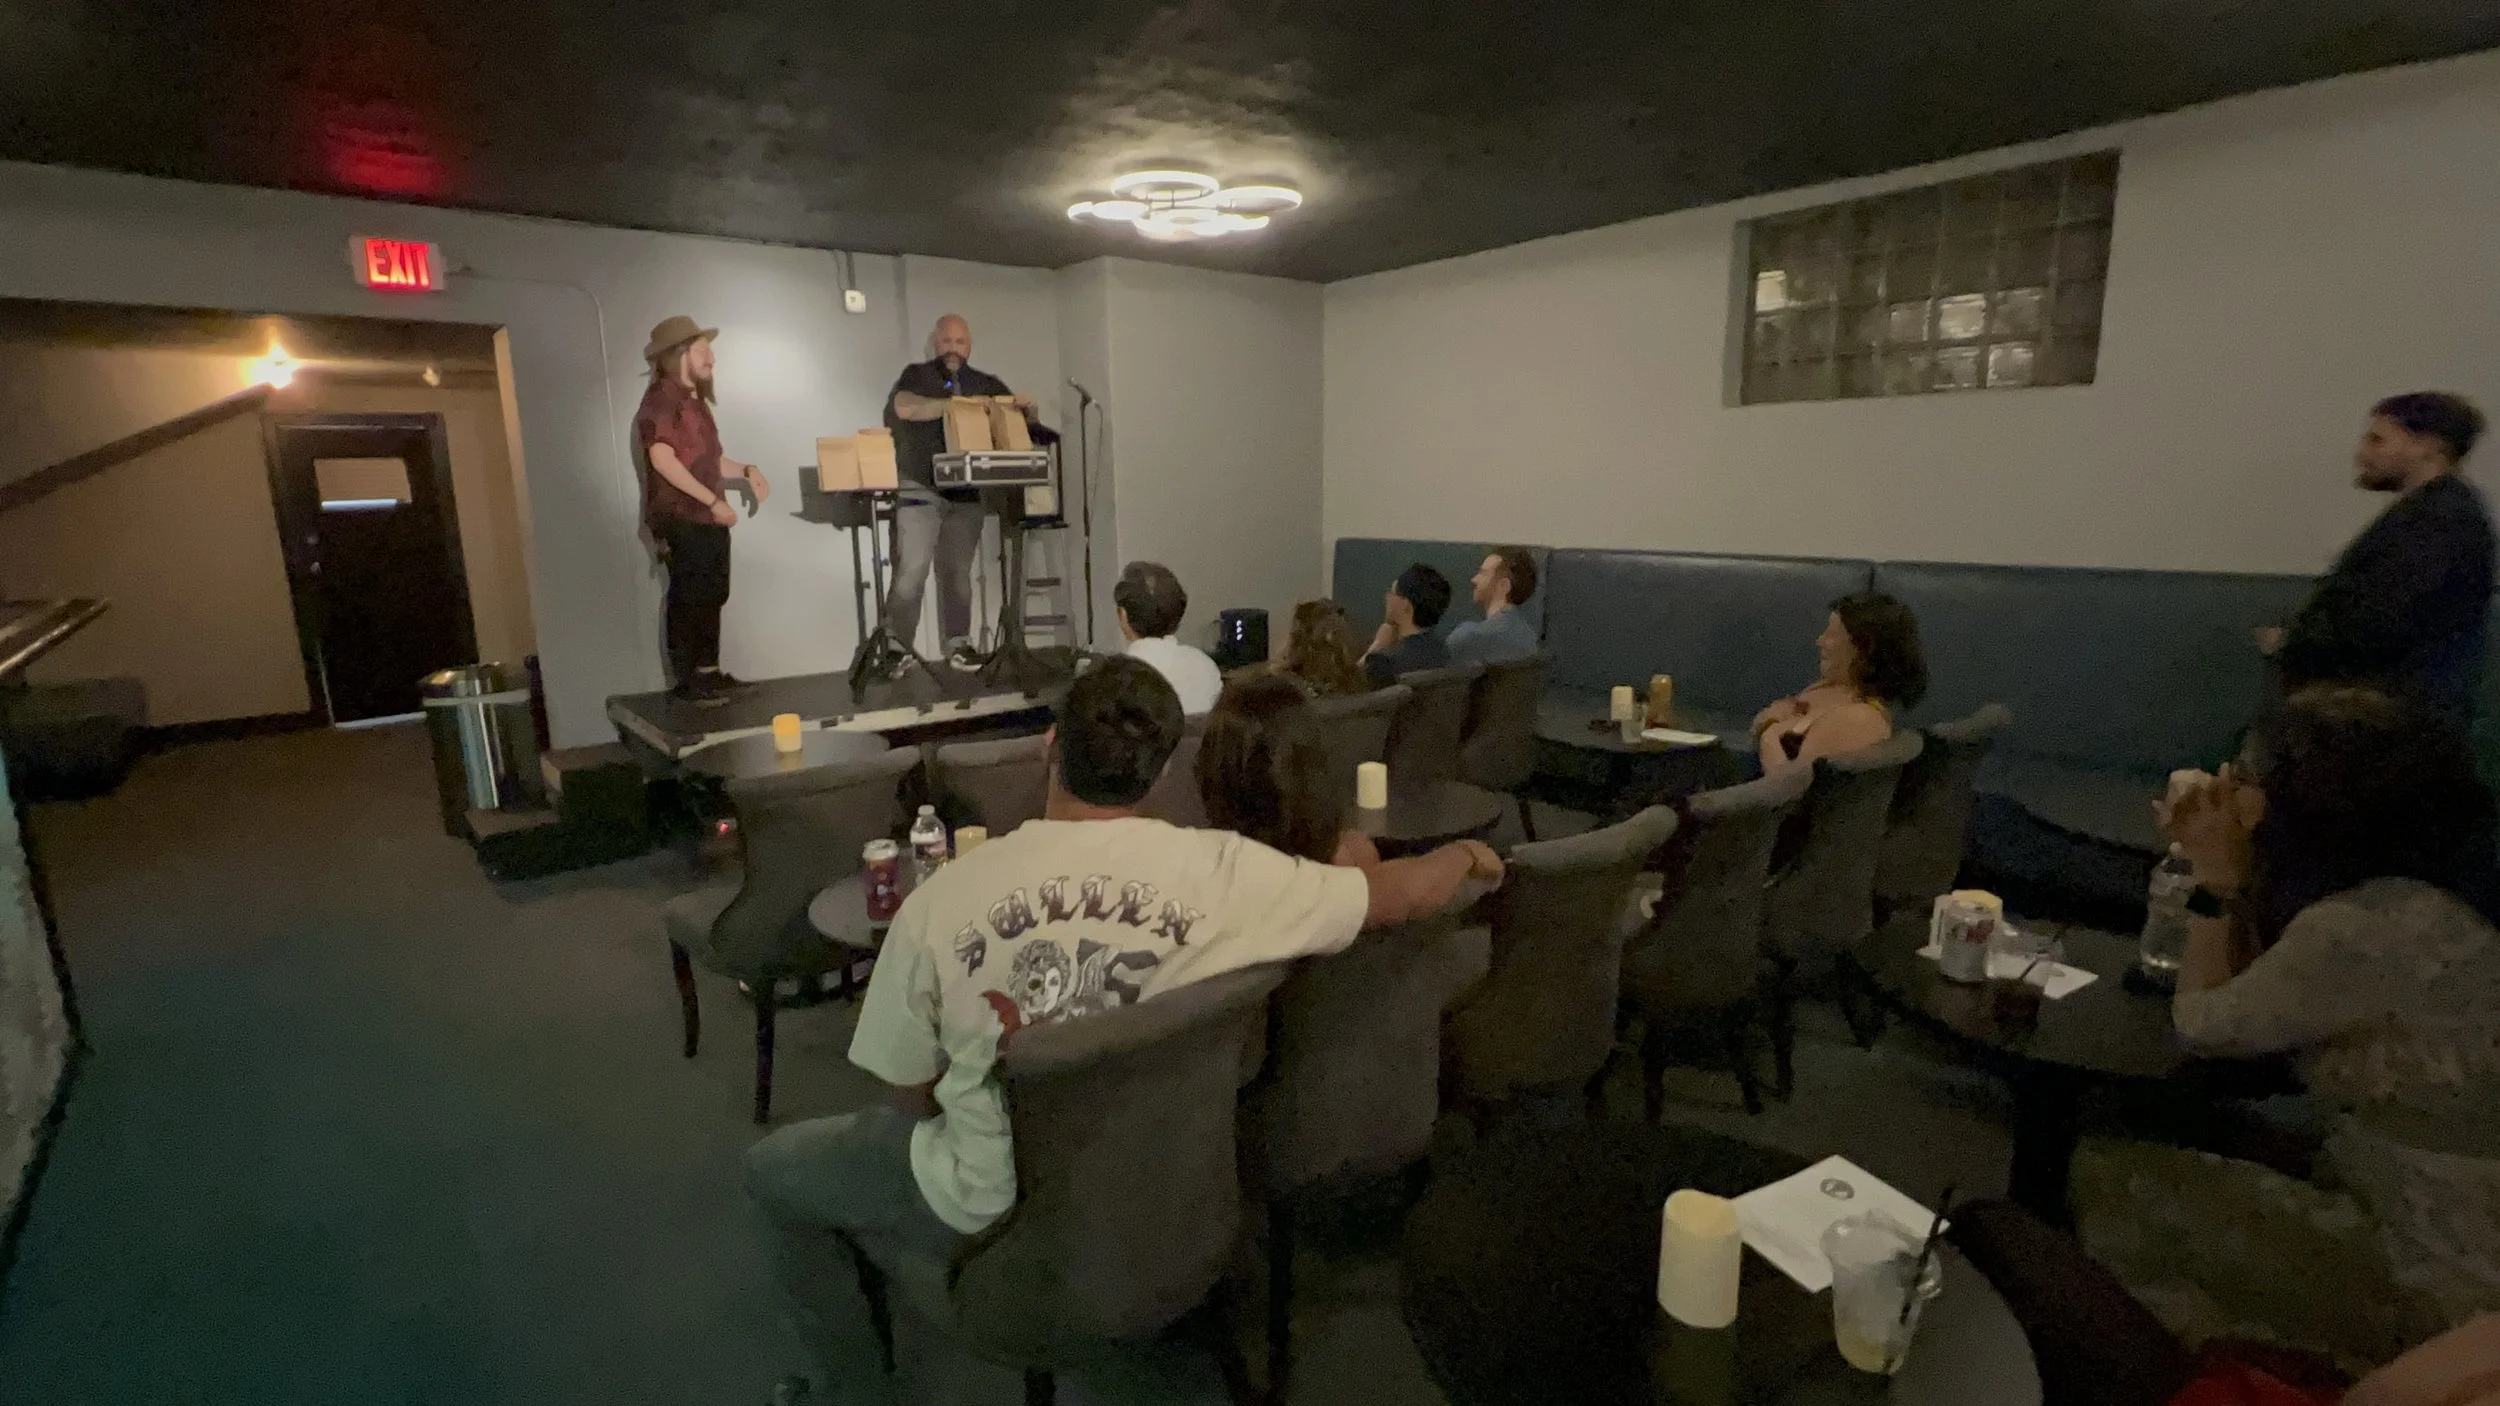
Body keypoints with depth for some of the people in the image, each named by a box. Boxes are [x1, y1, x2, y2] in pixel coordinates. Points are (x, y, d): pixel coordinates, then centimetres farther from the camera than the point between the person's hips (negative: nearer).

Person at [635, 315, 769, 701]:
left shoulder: (694, 399, 20)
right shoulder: (660, 399, -9)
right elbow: (663, 459, -20)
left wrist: (745, 471, 9)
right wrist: (714, 501, -20)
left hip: (707, 518, 9)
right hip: (681, 519, -9)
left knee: (712, 596, 11)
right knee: (688, 598, -6)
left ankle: (709, 672, 18)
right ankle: (685, 679, 0)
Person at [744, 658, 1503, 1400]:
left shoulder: (941, 897, -24)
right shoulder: (1221, 870, -22)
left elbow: (912, 1095, -10)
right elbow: (1407, 891, -11)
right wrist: (1469, 852, 11)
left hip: (993, 1203, -3)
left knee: (772, 1165, 24)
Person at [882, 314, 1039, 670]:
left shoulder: (986, 384, 14)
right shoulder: (916, 376, 4)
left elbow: (1023, 418, 14)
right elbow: (904, 407, -17)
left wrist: (1026, 407, -10)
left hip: (967, 493, 3)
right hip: (920, 489, -3)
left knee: (957, 571, 8)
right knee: (912, 570, -9)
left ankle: (957, 644, 14)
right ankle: (895, 647, -1)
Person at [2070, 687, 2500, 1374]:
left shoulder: (2364, 927, -28)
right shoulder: (2395, 897, -1)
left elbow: (2201, 1023, -13)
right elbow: (2246, 986, 9)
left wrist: (2217, 876, -10)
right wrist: (2224, 872, -3)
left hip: (2439, 1279, -8)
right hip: (2418, 1212, 8)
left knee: (2108, 1180, -4)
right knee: (2135, 1139, 12)